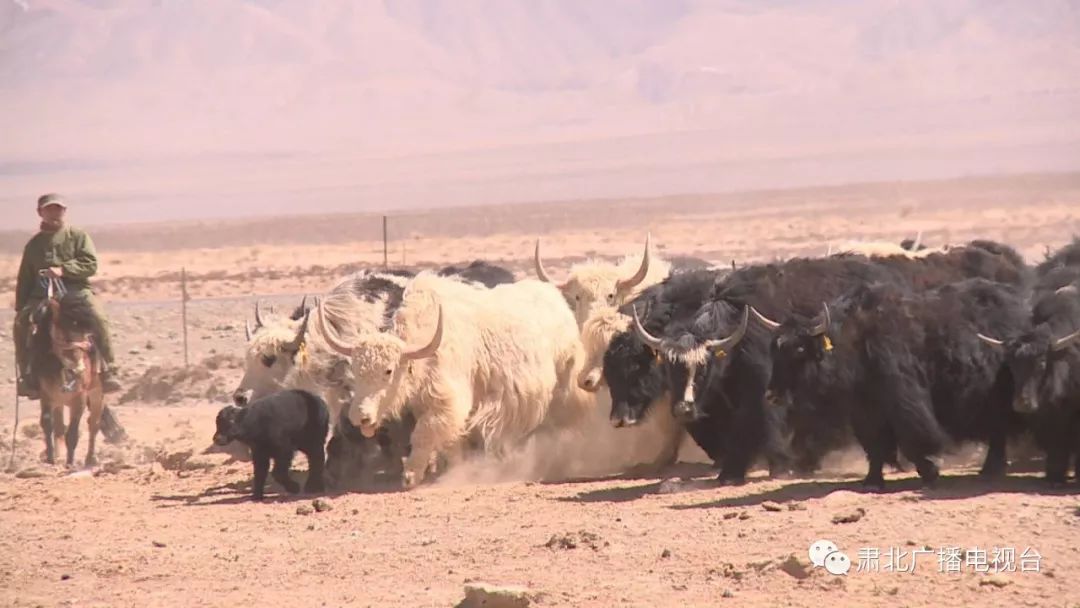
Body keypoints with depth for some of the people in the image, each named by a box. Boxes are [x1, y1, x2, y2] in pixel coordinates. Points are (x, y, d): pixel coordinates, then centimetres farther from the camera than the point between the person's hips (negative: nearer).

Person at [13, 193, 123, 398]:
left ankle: (107, 372, -26)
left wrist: (63, 269, -18)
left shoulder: (79, 237, 10)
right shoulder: (34, 244, 18)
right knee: (21, 324, -25)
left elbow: (91, 264, -4)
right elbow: (25, 279, 20)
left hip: (76, 290, -2)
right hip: (42, 295, 2)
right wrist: (20, 308, 11)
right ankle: (28, 375, -13)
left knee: (98, 319, -32)